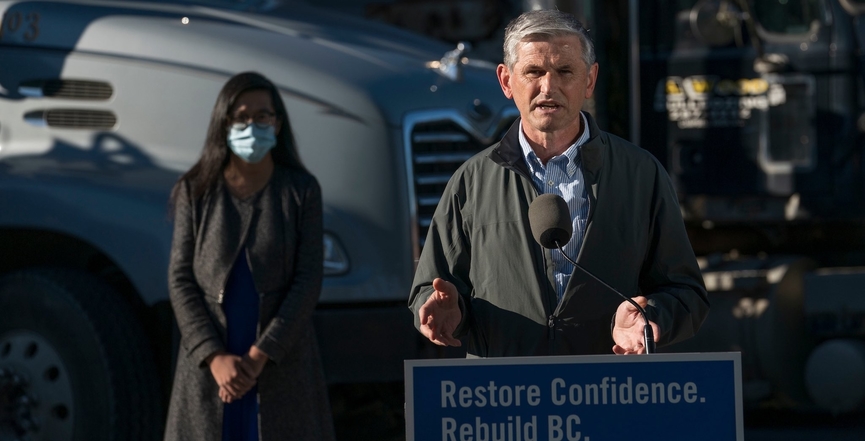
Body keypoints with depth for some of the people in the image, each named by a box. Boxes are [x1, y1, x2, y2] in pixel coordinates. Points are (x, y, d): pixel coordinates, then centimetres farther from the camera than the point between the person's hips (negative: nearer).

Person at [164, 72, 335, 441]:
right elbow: (180, 279, 0)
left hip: (282, 363, -1)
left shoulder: (301, 191, 1)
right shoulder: (196, 192, 4)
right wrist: (215, 356, -12)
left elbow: (308, 280, -4)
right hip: (210, 366, 1)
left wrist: (260, 355, -13)